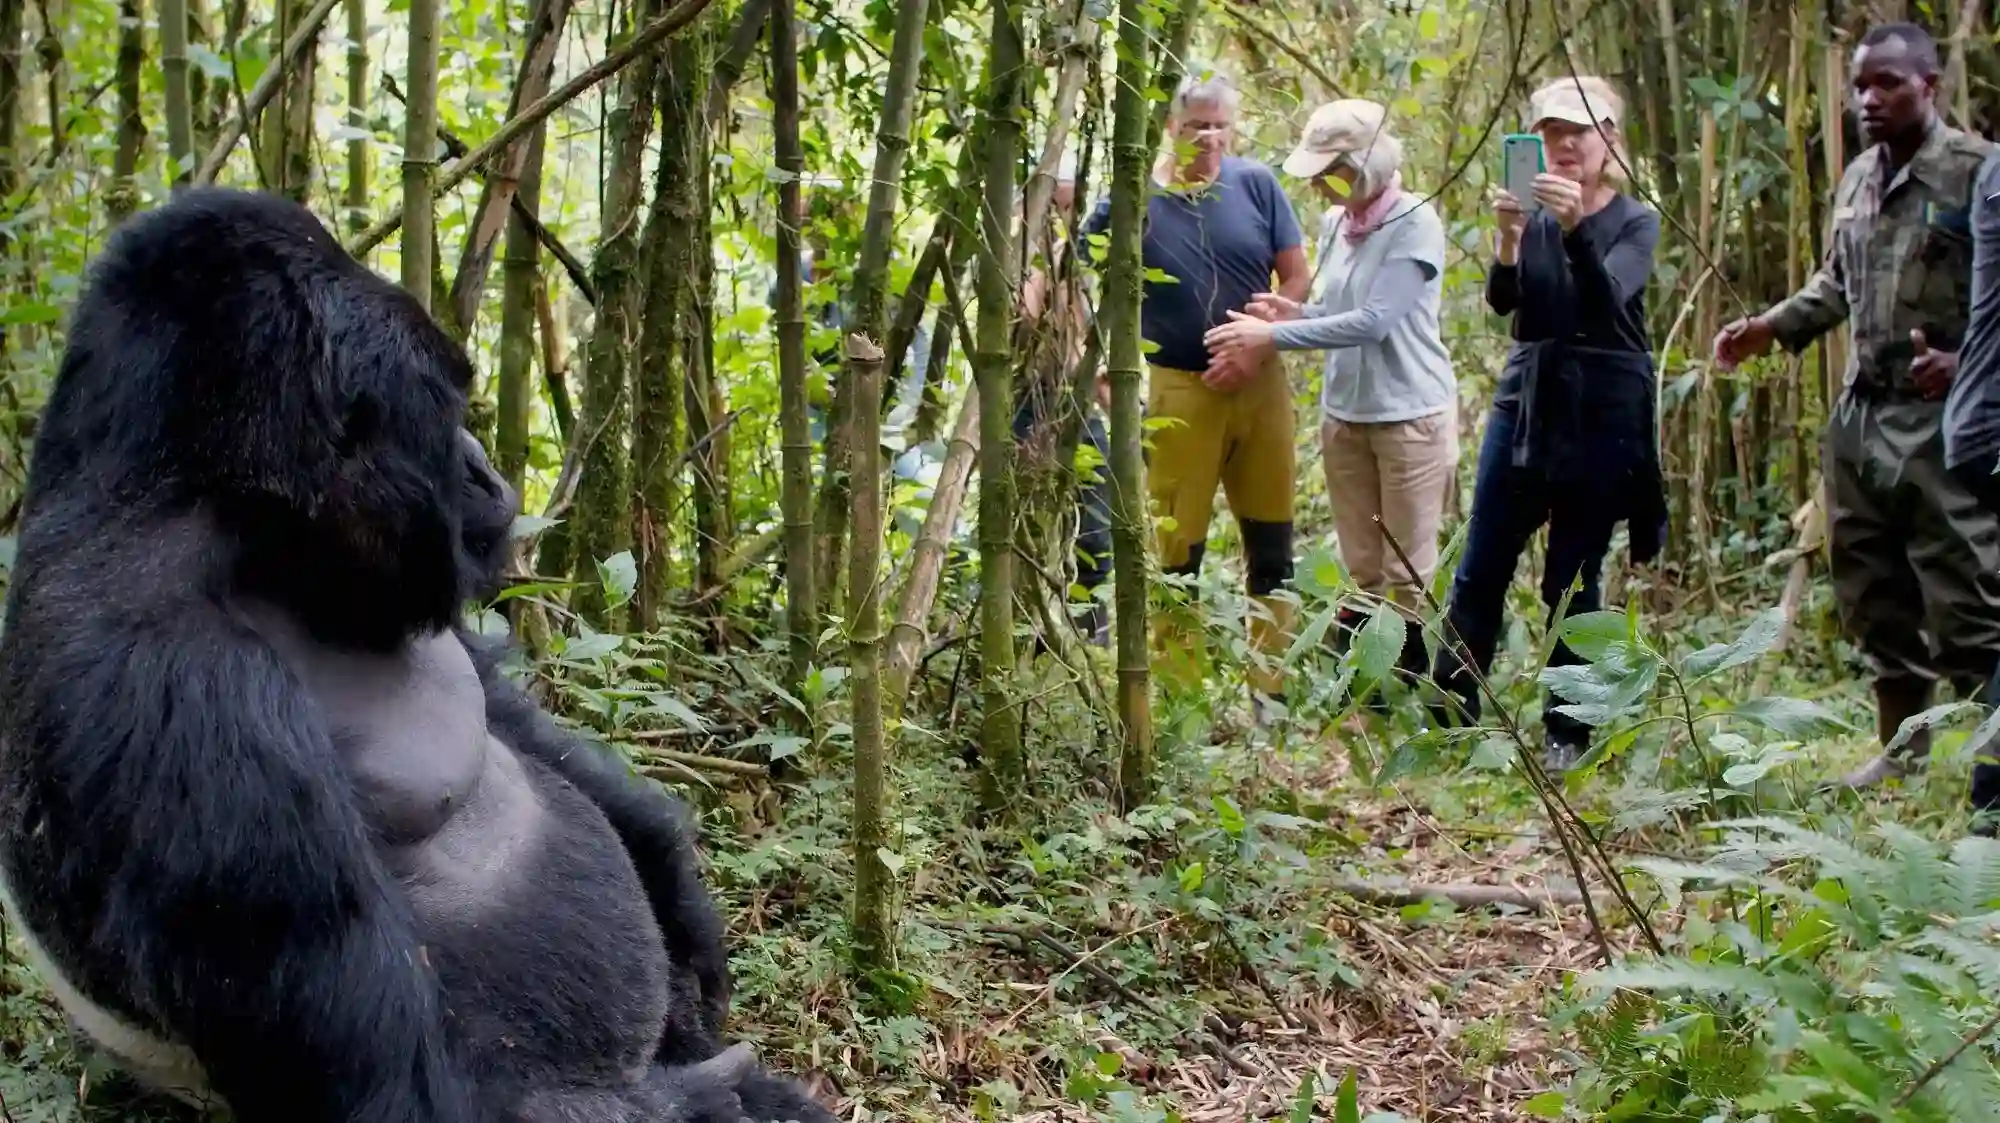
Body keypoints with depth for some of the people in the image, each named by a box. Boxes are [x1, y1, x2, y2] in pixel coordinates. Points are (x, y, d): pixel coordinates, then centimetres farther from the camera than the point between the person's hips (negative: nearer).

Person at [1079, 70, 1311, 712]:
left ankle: (1270, 690, 21)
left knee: (1271, 543, 9)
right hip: (1179, 389, -3)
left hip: (1259, 382, 3)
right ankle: (1178, 692, 11)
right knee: (1179, 549, 2)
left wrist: (1256, 348, -10)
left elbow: (1297, 278, 2)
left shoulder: (1256, 185, 0)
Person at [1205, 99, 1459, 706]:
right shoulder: (1335, 225, 5)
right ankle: (1358, 695, 23)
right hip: (1344, 414, 6)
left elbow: (1374, 322, -23)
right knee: (1360, 575, 13)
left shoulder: (1415, 225, -16)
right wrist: (1292, 312, -4)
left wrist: (1272, 335, -21)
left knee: (1407, 580, 2)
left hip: (1411, 415, -6)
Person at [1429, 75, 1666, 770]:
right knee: (1479, 571, 1)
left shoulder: (1636, 222, -2)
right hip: (1524, 404, 3)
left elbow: (1610, 295, -21)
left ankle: (1567, 732, 12)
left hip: (1603, 418, -3)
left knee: (1573, 582, 2)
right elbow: (1501, 300, -11)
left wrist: (1576, 228, -38)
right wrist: (1507, 240, -31)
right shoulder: (1530, 214, 6)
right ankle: (1451, 717, 9)